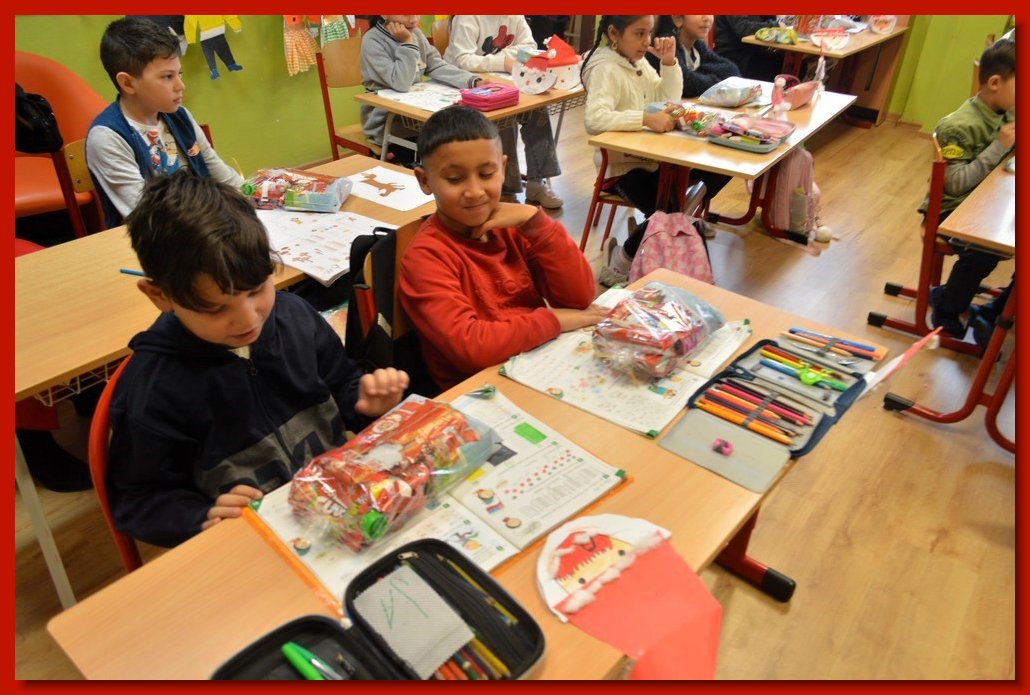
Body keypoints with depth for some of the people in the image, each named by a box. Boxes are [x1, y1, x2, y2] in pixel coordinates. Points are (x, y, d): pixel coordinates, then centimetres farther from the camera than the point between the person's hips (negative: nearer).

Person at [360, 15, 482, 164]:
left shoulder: (415, 33, 4)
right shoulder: (372, 42, -17)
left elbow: (437, 67, -3)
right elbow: (401, 83, -26)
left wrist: (474, 81, -17)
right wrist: (407, 44, -23)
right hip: (385, 124, -7)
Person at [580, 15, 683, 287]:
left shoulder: (639, 61, 9)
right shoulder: (605, 69, -18)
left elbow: (668, 99, 12)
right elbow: (595, 118, -35)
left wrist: (669, 61, -2)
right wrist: (646, 118, -39)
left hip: (650, 155, 9)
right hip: (622, 164, -9)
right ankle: (618, 264, -1)